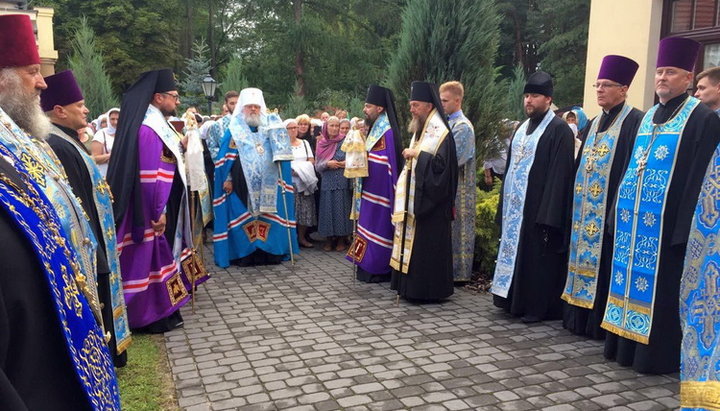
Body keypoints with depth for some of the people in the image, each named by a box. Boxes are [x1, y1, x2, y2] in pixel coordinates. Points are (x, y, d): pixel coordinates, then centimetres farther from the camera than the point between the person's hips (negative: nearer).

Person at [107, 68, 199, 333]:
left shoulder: (159, 124, 12)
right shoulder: (148, 129, -19)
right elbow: (148, 176, -24)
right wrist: (157, 213, -23)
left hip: (165, 207, 10)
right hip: (155, 211, -10)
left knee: (162, 255, 17)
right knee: (152, 258, -1)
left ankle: (162, 308, 29)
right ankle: (150, 316, 11)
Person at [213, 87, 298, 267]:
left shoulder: (270, 128, 13)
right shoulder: (234, 130, 6)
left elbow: (281, 154, 11)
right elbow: (226, 158, 3)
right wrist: (227, 179, -6)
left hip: (267, 186, 2)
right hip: (242, 185, -2)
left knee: (268, 216, 2)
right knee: (244, 218, -2)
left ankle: (270, 251, 11)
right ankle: (244, 254, 6)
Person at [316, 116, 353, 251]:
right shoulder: (321, 144, 9)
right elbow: (317, 165, 6)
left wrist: (346, 164, -17)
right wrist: (327, 164, -11)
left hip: (342, 182, -2)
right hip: (327, 182, 3)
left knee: (341, 208, -1)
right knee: (328, 209, 4)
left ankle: (342, 239, 10)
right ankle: (329, 239, 16)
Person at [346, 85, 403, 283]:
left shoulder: (388, 133, -17)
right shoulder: (375, 129, 12)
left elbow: (393, 164, -20)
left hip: (380, 191, -10)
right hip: (371, 190, 10)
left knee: (378, 227, -2)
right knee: (370, 225, 14)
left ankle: (378, 270, 8)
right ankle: (370, 266, 24)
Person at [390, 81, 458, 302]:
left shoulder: (440, 132, -13)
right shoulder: (419, 130, 15)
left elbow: (442, 165, -22)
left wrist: (417, 155, -20)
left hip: (429, 201, -9)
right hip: (413, 198, 9)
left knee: (426, 243, -4)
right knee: (411, 240, 10)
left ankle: (429, 289, 6)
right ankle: (410, 286, 18)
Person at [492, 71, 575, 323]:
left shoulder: (559, 130, -10)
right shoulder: (522, 129, 15)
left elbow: (559, 175, -16)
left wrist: (548, 215, -21)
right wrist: (504, 204, 16)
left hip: (537, 208, -8)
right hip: (515, 206, 8)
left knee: (537, 258, 0)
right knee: (515, 252, 12)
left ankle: (538, 307, 11)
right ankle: (515, 301, 23)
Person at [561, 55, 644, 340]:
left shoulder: (634, 122, -8)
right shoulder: (595, 123, 17)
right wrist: (575, 204, 14)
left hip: (609, 210, -8)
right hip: (585, 209, 8)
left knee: (604, 265, -3)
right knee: (584, 259, 11)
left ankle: (601, 323, 8)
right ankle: (580, 317, 21)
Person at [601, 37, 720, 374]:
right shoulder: (648, 118, 16)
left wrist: (684, 226, -18)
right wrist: (619, 212, 14)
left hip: (666, 223, -7)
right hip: (633, 220, 7)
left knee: (660, 288, 0)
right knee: (631, 280, 12)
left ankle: (658, 354, 12)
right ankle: (625, 346, 23)